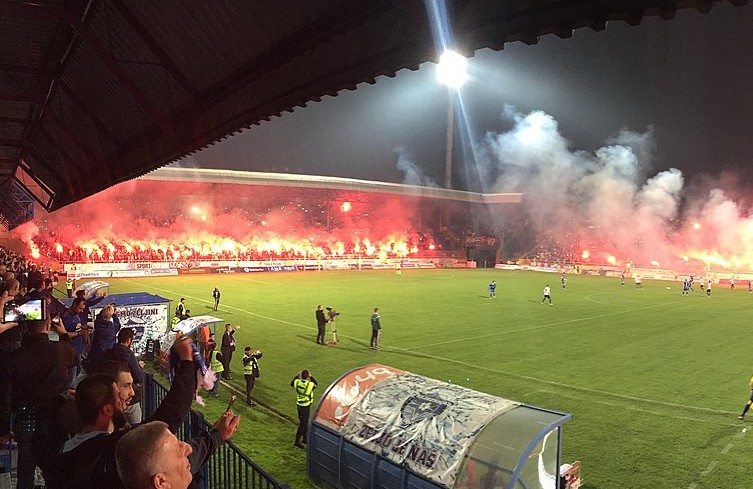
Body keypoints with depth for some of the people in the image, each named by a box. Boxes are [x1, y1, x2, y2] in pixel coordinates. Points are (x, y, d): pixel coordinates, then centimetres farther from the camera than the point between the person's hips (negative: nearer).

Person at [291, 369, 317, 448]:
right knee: (303, 423, 4)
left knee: (304, 422, 20)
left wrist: (297, 376, 12)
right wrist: (311, 377, 7)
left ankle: (305, 439, 34)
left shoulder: (297, 382, -10)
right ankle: (297, 440, 4)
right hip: (306, 406, -6)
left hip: (299, 405, 6)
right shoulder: (310, 385, -21)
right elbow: (316, 384, 3)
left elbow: (291, 384, 14)